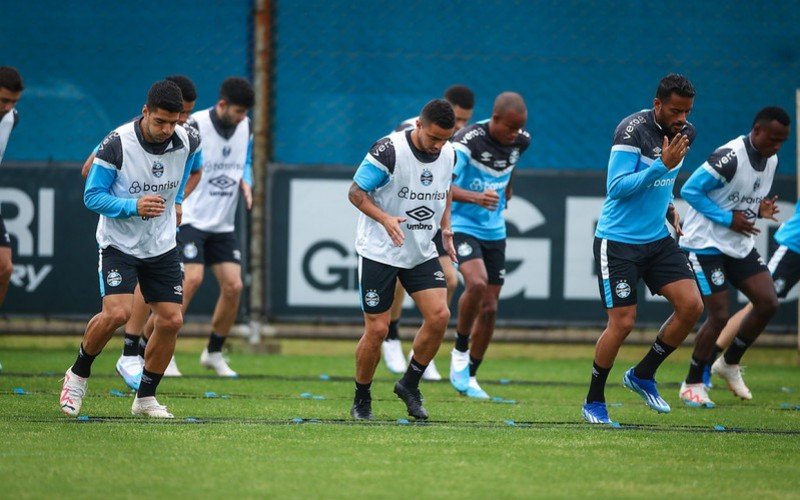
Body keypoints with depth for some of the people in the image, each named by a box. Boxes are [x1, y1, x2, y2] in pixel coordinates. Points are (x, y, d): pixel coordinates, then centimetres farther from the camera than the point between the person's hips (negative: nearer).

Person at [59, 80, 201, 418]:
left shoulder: (187, 142, -7)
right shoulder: (117, 144, -21)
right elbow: (92, 196, -15)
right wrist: (134, 206, -29)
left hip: (162, 247, 5)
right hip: (119, 246, -5)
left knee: (171, 321, -3)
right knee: (117, 313, -22)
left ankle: (145, 398, 13)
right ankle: (78, 374, 4)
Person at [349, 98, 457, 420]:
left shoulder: (449, 154, 0)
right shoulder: (389, 150, -19)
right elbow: (356, 192, -14)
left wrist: (445, 227, 8)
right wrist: (384, 219, -29)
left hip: (422, 252, 5)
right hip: (379, 252, -5)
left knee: (439, 315, -12)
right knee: (377, 330, -6)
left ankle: (410, 384, 9)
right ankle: (361, 400, 16)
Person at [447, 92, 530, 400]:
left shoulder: (521, 141, -3)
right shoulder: (469, 140, -22)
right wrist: (475, 197, -44)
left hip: (495, 231, 6)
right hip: (462, 225, -6)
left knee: (489, 308, 6)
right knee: (477, 283, -31)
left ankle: (469, 376, 20)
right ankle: (460, 352, -9)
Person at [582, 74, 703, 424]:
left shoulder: (684, 133, 5)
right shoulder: (633, 130, -19)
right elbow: (617, 187, -23)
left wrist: (670, 208, 10)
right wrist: (662, 165, -29)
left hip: (658, 239, 7)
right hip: (618, 241, -7)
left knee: (692, 306, -6)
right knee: (622, 323, -8)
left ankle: (642, 375, 13)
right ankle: (594, 402, 11)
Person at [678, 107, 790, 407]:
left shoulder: (771, 160, 4)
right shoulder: (730, 158, -23)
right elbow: (690, 191, -21)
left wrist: (761, 209, -4)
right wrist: (728, 219, -23)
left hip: (740, 245, 8)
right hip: (706, 244, -8)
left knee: (768, 303, -2)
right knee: (719, 316, -9)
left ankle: (729, 364, 18)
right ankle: (692, 384, 8)